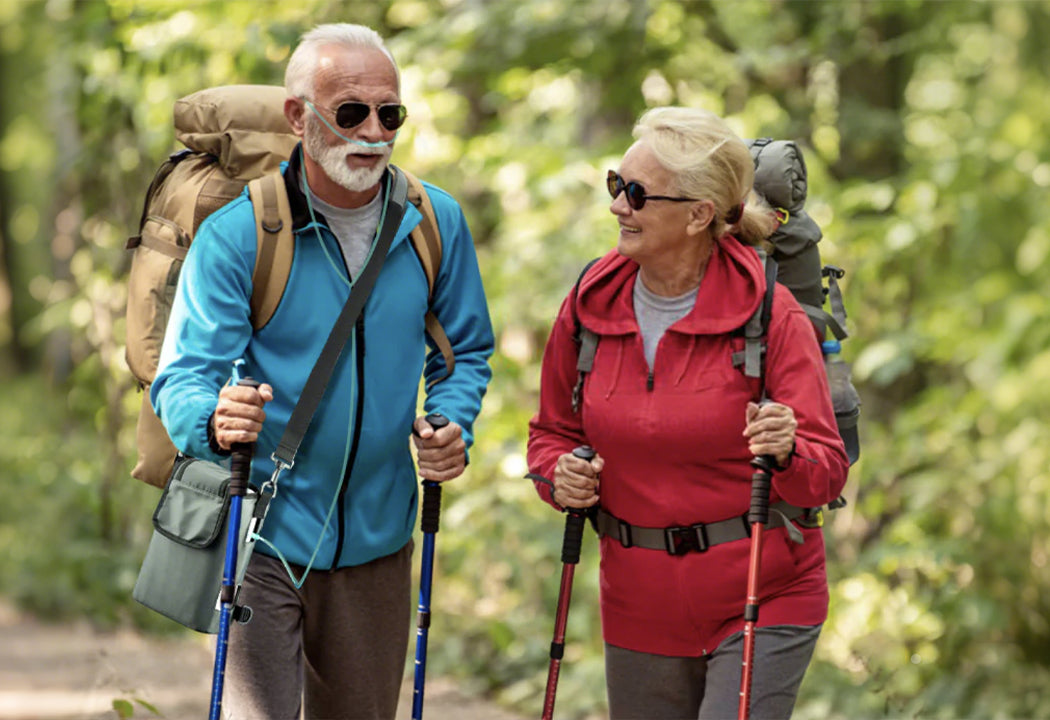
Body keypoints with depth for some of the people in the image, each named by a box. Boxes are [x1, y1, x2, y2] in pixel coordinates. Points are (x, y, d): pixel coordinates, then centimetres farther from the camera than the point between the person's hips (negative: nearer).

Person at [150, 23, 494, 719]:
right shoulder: (234, 235, -12)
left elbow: (467, 351, 14)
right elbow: (183, 376, -16)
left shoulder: (436, 224, 1)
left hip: (376, 538, 4)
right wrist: (215, 420, -39)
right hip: (263, 534, -4)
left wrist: (451, 426, -8)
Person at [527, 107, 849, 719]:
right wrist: (559, 475, -8)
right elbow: (553, 431, 14)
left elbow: (827, 473, -12)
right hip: (641, 610, 4)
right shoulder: (592, 305, 0)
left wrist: (788, 453, -34)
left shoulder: (770, 314, -11)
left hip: (762, 599, -4)